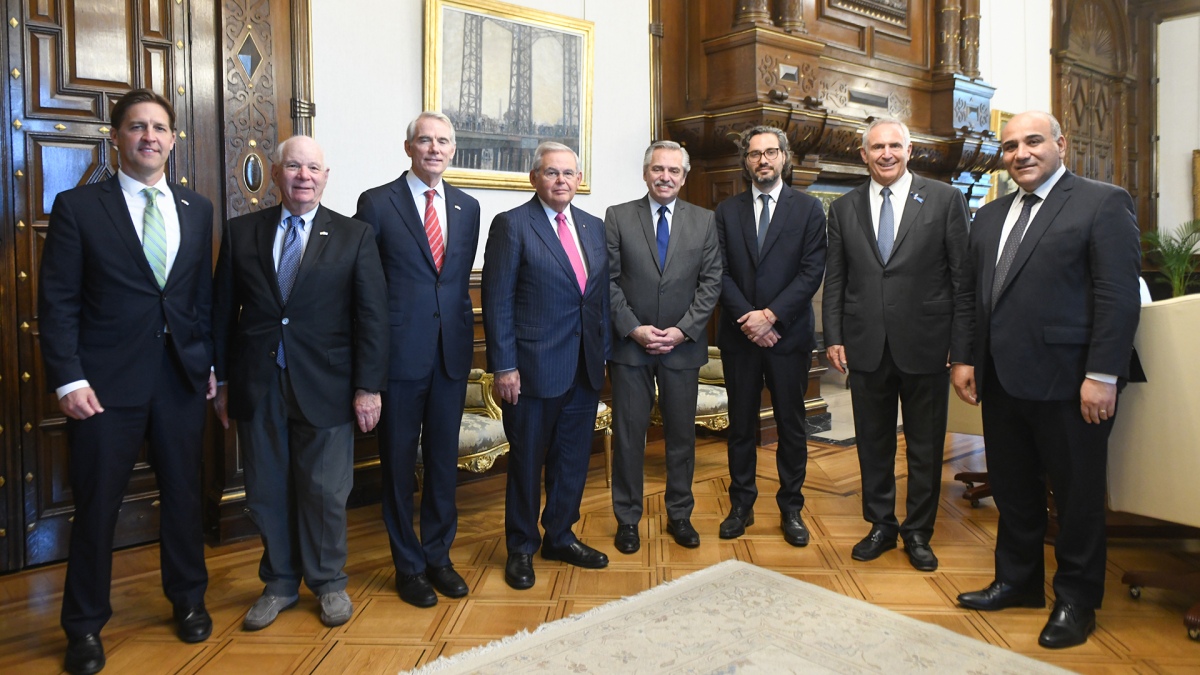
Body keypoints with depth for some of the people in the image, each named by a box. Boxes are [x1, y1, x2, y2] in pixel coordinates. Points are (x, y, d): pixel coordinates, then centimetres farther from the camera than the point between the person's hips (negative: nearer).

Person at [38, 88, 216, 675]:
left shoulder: (197, 209, 9)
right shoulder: (78, 207, -1)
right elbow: (57, 301, -4)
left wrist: (212, 363, 6)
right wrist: (68, 379, -11)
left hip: (183, 379, 3)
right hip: (107, 382, -3)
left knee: (183, 494, 13)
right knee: (97, 505, 7)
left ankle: (188, 599, 32)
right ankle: (85, 626, 26)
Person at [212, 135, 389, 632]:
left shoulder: (354, 236, 0)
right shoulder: (241, 232, 7)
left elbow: (371, 315, -4)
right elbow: (223, 311, 8)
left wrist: (368, 386, -9)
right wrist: (221, 380, 6)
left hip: (325, 386, -2)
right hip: (257, 386, 3)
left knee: (325, 492, 8)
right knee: (266, 492, 13)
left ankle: (328, 582, 28)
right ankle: (280, 583, 32)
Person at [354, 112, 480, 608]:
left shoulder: (467, 208, 10)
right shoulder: (377, 203, -2)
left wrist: (461, 328, 8)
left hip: (452, 351, 4)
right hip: (400, 353, -4)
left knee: (444, 459, 12)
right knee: (399, 461, 7)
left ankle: (438, 556, 28)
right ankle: (408, 565, 22)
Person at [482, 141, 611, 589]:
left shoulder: (594, 227, 11)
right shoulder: (511, 225, -6)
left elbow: (602, 295, 13)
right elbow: (497, 301, -10)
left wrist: (604, 351, 7)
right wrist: (504, 366, -14)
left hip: (585, 367, 6)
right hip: (534, 367, -5)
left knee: (573, 458, 15)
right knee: (527, 461, 8)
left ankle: (561, 537, 34)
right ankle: (521, 548, 26)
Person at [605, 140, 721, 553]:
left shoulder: (704, 221, 5)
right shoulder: (618, 217, 1)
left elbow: (711, 282, 0)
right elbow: (608, 280, -3)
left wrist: (682, 330, -10)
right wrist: (633, 329, -12)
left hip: (683, 345, 2)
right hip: (629, 344, -1)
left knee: (682, 434, 10)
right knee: (628, 434, 6)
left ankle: (680, 515, 26)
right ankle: (627, 519, 20)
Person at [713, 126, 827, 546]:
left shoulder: (808, 209, 3)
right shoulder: (727, 211, 8)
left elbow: (812, 272, -6)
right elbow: (721, 272, 0)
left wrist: (771, 315, -15)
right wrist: (747, 318, -12)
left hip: (789, 334, -1)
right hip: (739, 336, 2)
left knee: (791, 425, 7)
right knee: (741, 425, 9)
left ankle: (791, 509, 20)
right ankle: (741, 506, 21)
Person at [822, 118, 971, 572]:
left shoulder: (944, 200, 0)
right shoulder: (844, 209, 7)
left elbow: (962, 277, -2)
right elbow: (834, 281, 7)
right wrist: (833, 338, 0)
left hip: (925, 345, -2)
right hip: (866, 346, 2)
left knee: (925, 446, 10)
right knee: (873, 443, 13)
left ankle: (918, 532, 27)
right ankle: (881, 525, 30)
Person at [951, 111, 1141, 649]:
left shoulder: (1103, 203, -5)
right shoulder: (989, 216, 15)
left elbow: (1119, 296, -12)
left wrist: (1102, 375, -17)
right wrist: (964, 357, 8)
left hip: (1066, 382, -6)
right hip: (1001, 380, 6)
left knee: (1077, 494, 8)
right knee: (1013, 489, 16)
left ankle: (1076, 600, 25)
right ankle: (1018, 581, 32)